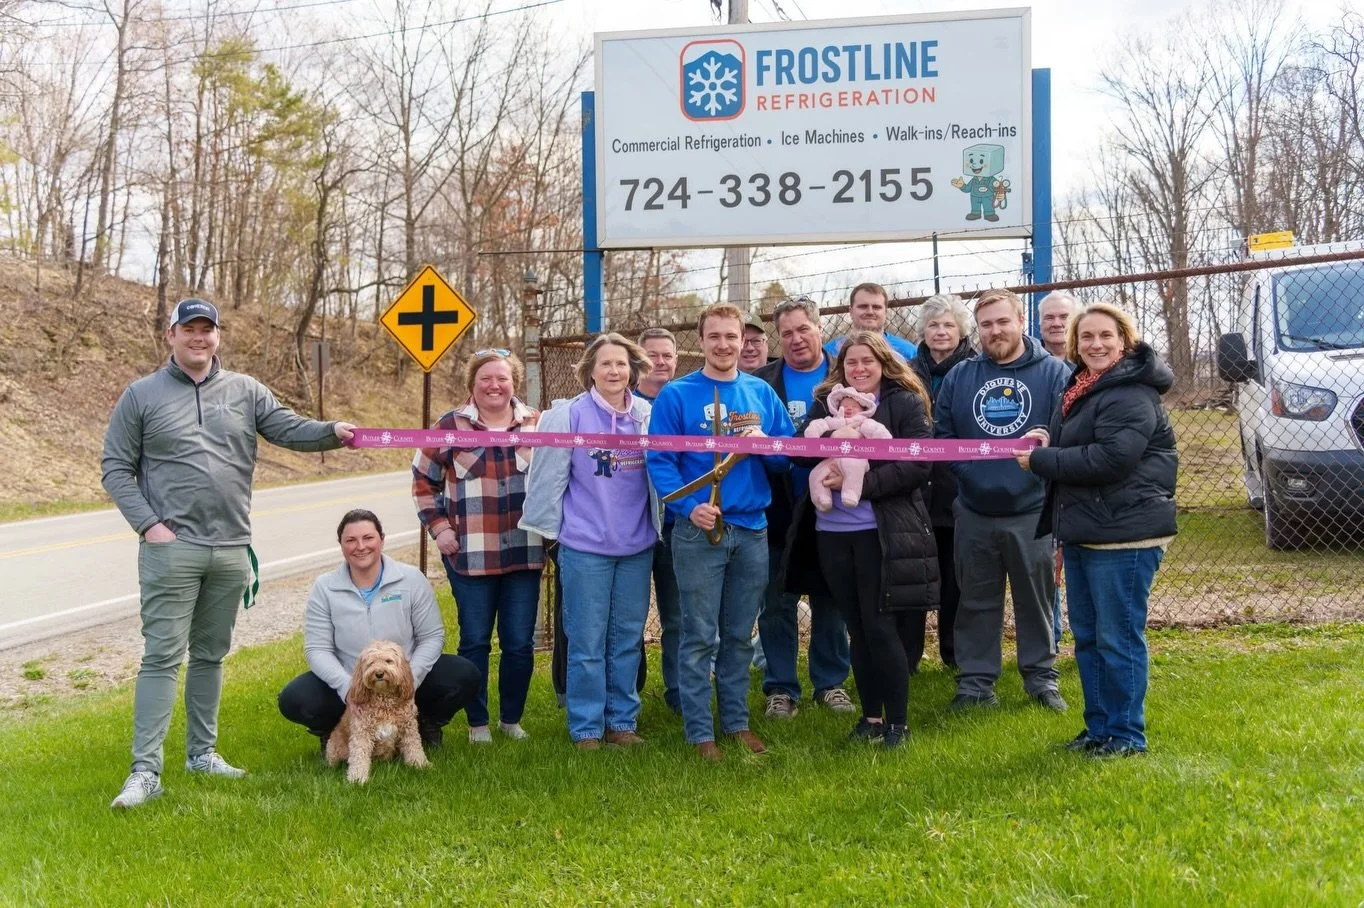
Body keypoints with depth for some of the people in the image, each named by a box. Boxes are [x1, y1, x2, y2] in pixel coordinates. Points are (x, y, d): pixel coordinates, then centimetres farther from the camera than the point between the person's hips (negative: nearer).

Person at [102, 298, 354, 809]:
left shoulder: (245, 392, 9)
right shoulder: (143, 396, 2)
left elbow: (290, 429, -1)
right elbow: (116, 469, 3)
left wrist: (334, 433, -21)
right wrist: (148, 523, -9)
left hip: (231, 550, 4)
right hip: (170, 549, -4)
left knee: (211, 654, 14)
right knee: (163, 656, -7)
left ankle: (202, 752, 25)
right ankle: (146, 771, -6)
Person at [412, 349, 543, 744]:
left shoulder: (537, 423, 5)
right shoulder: (450, 426, 1)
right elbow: (423, 479, 8)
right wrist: (438, 526, 0)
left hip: (525, 554, 1)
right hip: (471, 555, -1)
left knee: (520, 643, 6)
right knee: (475, 641, 6)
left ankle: (512, 719, 23)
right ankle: (477, 722, 19)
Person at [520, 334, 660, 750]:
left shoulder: (649, 415, 1)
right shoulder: (569, 415, -8)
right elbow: (550, 477, -3)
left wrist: (660, 525, 11)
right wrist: (550, 528, 2)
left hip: (637, 546, 3)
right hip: (585, 546, -3)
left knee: (627, 638, 11)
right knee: (587, 642, 2)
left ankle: (622, 722, 23)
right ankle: (586, 728, 13)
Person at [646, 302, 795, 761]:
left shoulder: (762, 393, 9)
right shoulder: (676, 395, -3)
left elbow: (789, 455, 10)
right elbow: (659, 461, -7)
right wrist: (690, 507, -21)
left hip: (752, 530, 4)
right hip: (699, 530, -4)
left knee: (740, 636, 13)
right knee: (700, 638, 0)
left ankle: (737, 721, 25)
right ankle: (700, 732, 9)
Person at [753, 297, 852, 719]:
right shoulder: (762, 381, 0)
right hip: (778, 512, 0)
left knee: (830, 601, 11)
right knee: (777, 604, 6)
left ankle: (831, 682, 24)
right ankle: (780, 688, 17)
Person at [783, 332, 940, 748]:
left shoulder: (906, 403, -3)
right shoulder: (824, 404, 10)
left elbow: (918, 464, -12)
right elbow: (802, 453, 4)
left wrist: (860, 483, -18)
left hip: (883, 532, -4)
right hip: (832, 531, 4)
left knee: (882, 627, -4)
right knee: (858, 629, 12)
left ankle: (898, 722, 9)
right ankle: (871, 716, 23)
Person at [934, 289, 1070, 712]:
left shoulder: (1054, 373, -3)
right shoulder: (959, 376, 6)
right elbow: (942, 435, 10)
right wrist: (963, 471, -5)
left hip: (1032, 512, -2)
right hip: (974, 512, 3)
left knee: (1036, 599, 9)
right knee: (976, 602, 11)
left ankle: (1041, 676, 24)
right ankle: (975, 681, 20)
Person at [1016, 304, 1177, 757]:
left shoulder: (1131, 395, -15)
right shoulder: (1079, 387, 15)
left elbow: (1110, 459, -25)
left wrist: (1041, 460, -15)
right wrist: (1048, 443, 6)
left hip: (1124, 535, -10)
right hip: (1082, 532, 10)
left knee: (1118, 638, -3)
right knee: (1087, 636, 15)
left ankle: (1126, 736, 9)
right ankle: (1098, 728, 25)